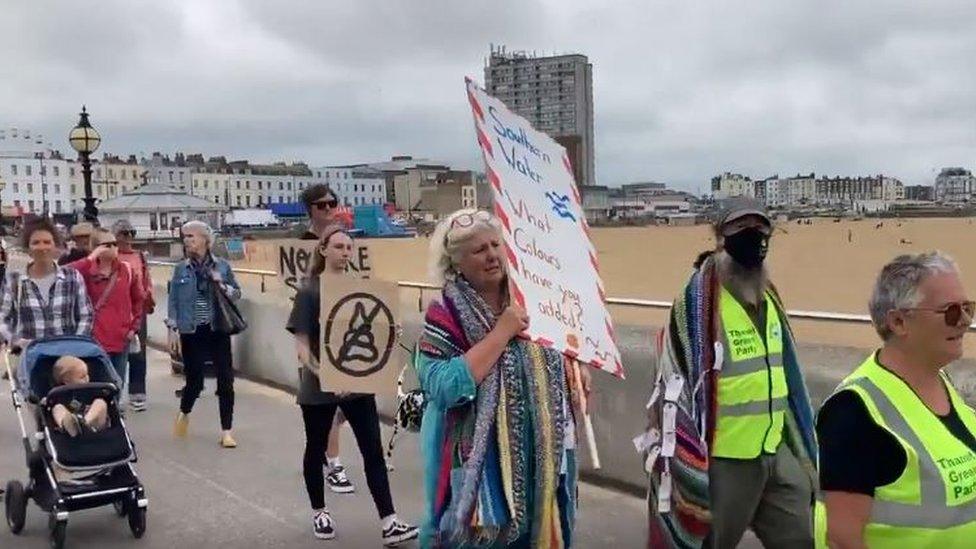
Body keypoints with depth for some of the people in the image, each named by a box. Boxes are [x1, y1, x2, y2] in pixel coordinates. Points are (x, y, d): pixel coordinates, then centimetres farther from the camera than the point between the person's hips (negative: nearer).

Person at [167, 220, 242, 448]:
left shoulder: (222, 266, 2)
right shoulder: (181, 268, 3)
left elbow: (237, 293, 8)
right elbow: (174, 300, 5)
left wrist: (222, 285, -11)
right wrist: (173, 328, -2)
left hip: (218, 330, 0)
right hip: (192, 332, 0)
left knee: (225, 380, -2)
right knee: (195, 380, 4)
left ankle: (226, 431, 8)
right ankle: (184, 413, 37)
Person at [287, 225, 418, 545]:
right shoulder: (309, 291, -9)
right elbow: (301, 343, -13)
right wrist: (320, 372, -28)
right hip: (319, 386, -3)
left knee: (373, 451, -1)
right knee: (316, 449, 13)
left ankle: (389, 524, 1)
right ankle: (319, 514, 33)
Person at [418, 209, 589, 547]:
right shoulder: (444, 316, -14)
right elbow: (444, 387, -27)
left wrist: (573, 370, -2)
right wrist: (502, 332, -24)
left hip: (539, 458, 5)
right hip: (482, 465, -5)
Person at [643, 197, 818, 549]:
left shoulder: (768, 298, 9)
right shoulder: (699, 301, -15)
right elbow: (677, 381, -17)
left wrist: (800, 445, 19)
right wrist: (688, 463, -18)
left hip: (777, 452, 7)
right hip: (725, 459, -7)